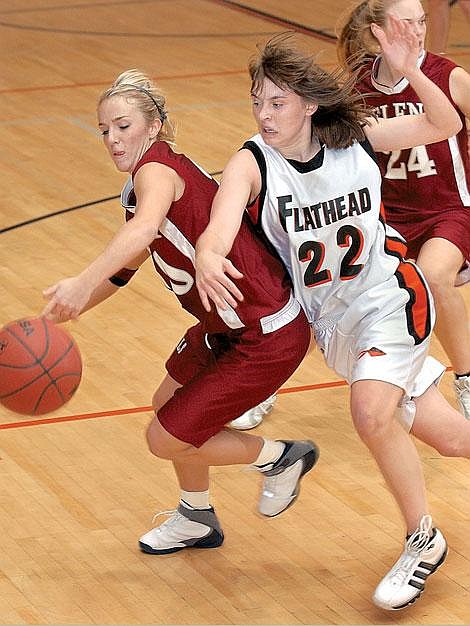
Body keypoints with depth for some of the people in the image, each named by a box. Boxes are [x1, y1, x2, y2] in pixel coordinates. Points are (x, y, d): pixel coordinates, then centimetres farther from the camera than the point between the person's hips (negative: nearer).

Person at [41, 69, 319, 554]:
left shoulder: (157, 170, -20)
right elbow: (126, 263, 25)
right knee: (169, 405, 25)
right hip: (228, 324, 10)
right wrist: (67, 308, 16)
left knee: (165, 438, 1)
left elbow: (143, 230, -44)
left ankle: (279, 457, 21)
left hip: (268, 339, -10)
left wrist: (82, 285, -55)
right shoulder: (140, 188, 10)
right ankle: (197, 519, 46)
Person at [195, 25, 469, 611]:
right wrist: (208, 258, -61)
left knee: (371, 411, -26)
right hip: (332, 320, 2)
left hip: (389, 295, -2)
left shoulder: (354, 137, -12)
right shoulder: (251, 164, -18)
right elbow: (219, 228, -37)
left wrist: (409, 72, -24)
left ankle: (423, 540, -5)